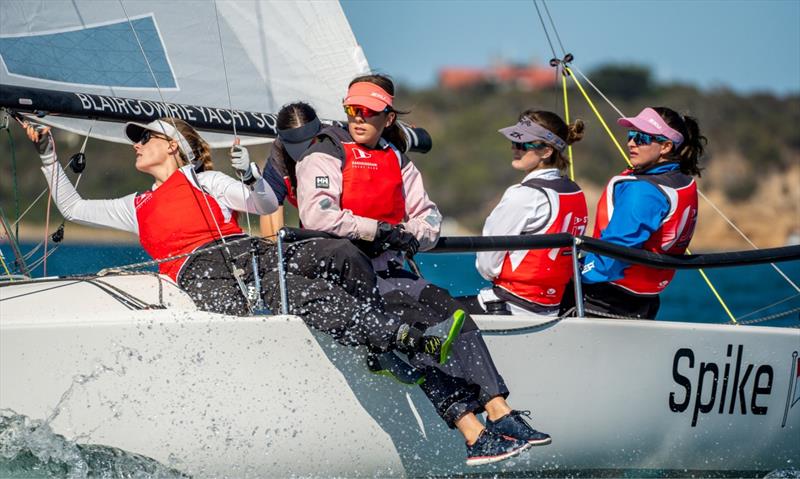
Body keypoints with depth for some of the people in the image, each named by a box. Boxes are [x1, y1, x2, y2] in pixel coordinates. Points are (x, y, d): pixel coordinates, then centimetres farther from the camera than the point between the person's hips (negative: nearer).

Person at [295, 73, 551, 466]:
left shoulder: (396, 160, 17)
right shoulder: (326, 155, -2)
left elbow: (428, 215, 14)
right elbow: (315, 215, -18)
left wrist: (408, 235, -10)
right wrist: (378, 230, -15)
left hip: (390, 270, 6)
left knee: (451, 313, -20)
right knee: (415, 330, -27)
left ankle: (501, 415, -30)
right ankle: (473, 433, -33)